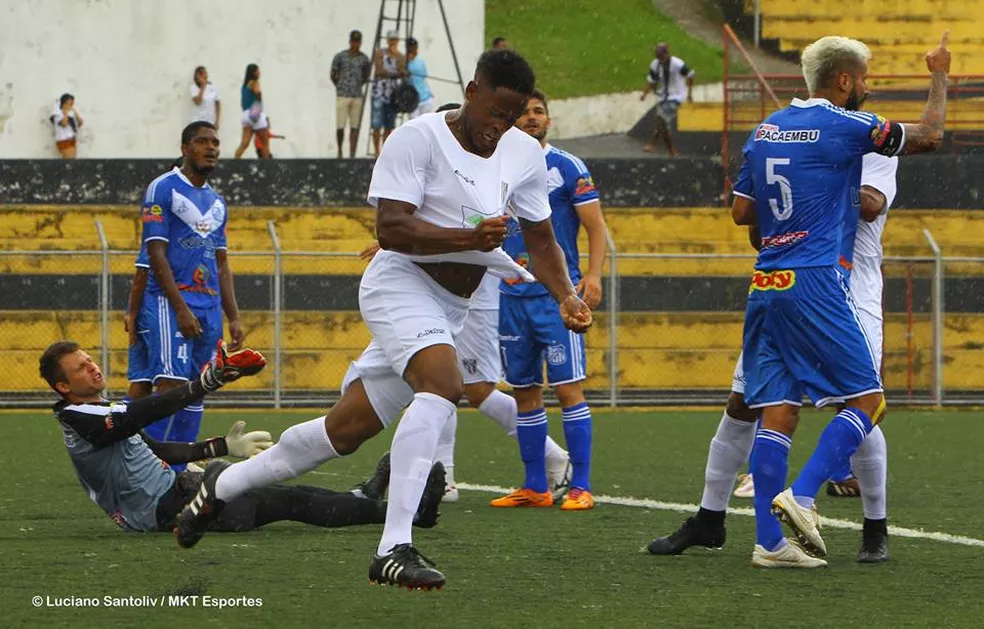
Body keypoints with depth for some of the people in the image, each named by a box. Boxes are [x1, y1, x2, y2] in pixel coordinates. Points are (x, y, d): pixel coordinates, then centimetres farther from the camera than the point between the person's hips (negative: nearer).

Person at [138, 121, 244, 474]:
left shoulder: (217, 202, 19)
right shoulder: (163, 189, -4)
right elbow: (156, 254, -11)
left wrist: (233, 318, 13)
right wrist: (181, 309, -18)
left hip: (209, 306, 8)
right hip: (170, 302, -8)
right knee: (172, 386, -19)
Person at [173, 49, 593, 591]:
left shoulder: (524, 154, 7)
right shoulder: (418, 138, -15)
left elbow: (541, 240, 16)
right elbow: (390, 227, -22)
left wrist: (567, 297, 0)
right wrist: (469, 238, -33)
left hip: (450, 309, 8)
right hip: (401, 283, -8)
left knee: (348, 428, 10)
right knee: (443, 384, -33)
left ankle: (223, 485, 30)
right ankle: (393, 549, -38)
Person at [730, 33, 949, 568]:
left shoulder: (766, 130, 14)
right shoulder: (844, 126, -6)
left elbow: (741, 212, 18)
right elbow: (928, 137, 2)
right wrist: (939, 77, 16)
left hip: (766, 284, 7)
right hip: (813, 282, -7)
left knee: (778, 413, 5)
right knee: (867, 401, 0)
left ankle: (769, 542, 1)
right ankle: (801, 496, -15)